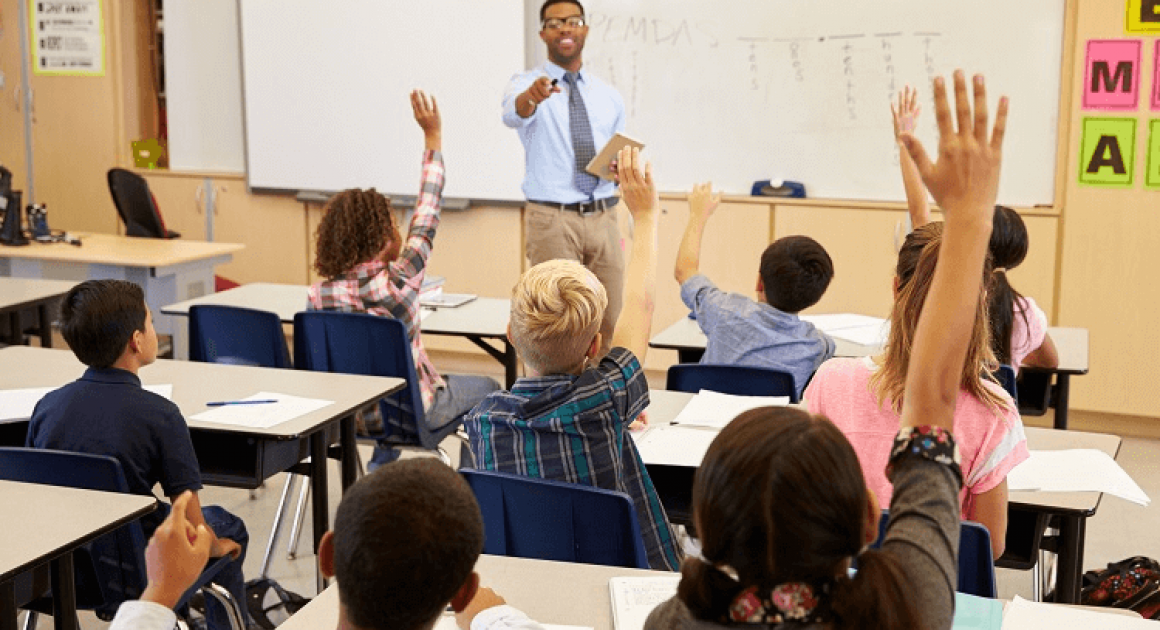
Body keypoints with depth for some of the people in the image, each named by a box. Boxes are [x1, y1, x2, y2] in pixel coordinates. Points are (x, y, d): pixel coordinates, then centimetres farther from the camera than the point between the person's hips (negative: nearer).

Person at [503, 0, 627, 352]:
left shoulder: (609, 97, 13)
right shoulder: (525, 84, -1)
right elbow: (513, 114, -25)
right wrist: (532, 95, -48)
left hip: (604, 217, 4)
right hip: (552, 219, -4)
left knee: (609, 323, 7)